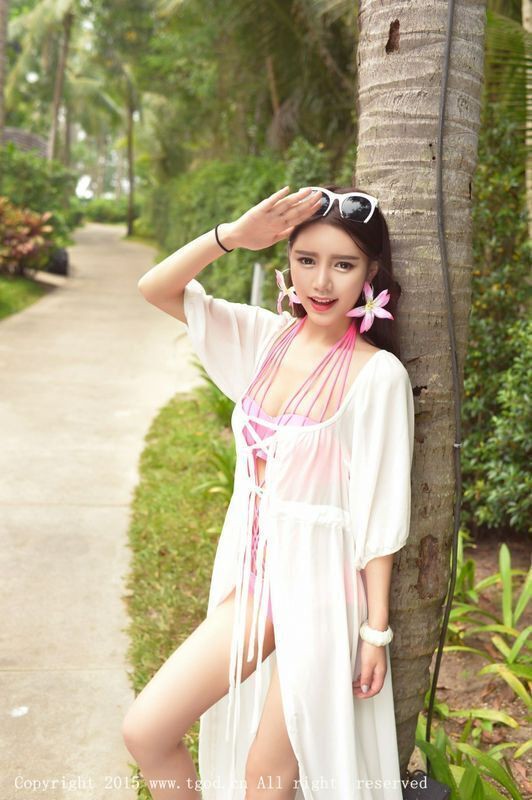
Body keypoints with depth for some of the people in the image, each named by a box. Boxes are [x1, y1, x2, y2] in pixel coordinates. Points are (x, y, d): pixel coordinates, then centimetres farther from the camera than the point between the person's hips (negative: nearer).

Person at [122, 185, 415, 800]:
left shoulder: (377, 374, -16)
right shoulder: (266, 335, 0)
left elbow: (380, 510, -12)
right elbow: (154, 289, -3)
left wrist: (376, 630, -9)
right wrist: (233, 235, -17)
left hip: (320, 581, -5)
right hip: (253, 570, 5)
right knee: (144, 732, 5)